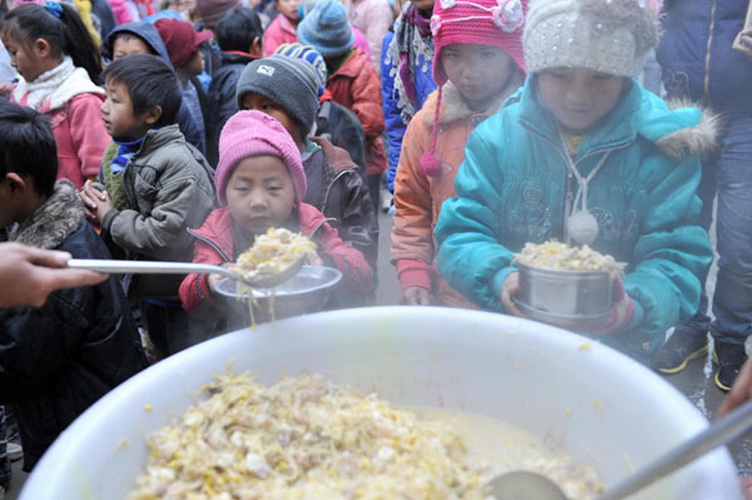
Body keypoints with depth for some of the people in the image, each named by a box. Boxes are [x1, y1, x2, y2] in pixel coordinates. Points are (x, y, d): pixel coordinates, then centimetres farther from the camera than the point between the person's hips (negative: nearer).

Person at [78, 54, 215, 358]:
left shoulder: (178, 162, -21)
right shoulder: (123, 156, 6)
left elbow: (172, 237, -30)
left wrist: (111, 219, -17)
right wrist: (91, 200, -4)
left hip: (183, 301, -9)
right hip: (146, 292, 9)